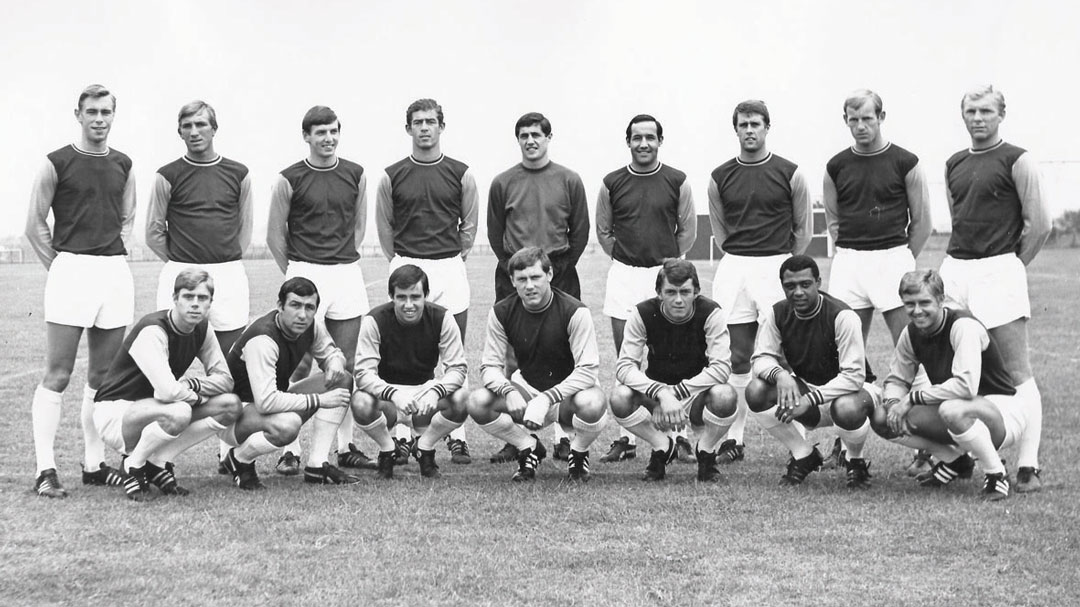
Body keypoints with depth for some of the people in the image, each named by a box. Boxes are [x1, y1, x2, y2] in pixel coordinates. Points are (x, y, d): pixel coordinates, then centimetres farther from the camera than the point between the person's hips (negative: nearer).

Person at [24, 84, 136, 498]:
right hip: (70, 270, -5)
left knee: (103, 376, 9)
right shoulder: (56, 164, -2)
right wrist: (59, 266, -3)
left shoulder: (123, 165, 12)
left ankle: (94, 464, 16)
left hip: (115, 273, 5)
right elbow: (35, 224, 0)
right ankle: (46, 469, -6)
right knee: (57, 375, -7)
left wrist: (114, 255, 8)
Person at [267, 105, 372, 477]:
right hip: (304, 275, -3)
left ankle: (345, 446, 15)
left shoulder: (356, 176, 7)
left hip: (348, 275, 3)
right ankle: (290, 449, 0)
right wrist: (294, 274, 5)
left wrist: (344, 261, 12)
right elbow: (275, 235, 4)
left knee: (345, 366, 7)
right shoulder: (289, 180, -2)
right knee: (299, 366, -5)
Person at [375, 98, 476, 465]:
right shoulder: (392, 176, 3)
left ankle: (457, 436, 6)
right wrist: (399, 261, 9)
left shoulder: (460, 174, 5)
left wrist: (454, 259, 10)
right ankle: (403, 436, 5)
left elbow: (470, 224, 12)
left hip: (450, 269, 1)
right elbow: (384, 225, 11)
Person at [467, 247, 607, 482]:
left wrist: (546, 399, -34)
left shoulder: (574, 311, -19)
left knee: (592, 403, -39)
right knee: (477, 402, -25)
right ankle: (529, 448, 4)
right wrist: (508, 392, -29)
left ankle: (579, 453, -2)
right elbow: (490, 366, -6)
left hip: (566, 393, -3)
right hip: (526, 388, 3)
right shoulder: (502, 312, -8)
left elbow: (587, 369, -23)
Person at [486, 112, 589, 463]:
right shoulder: (502, 183, 6)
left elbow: (581, 231, 8)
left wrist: (561, 266, 3)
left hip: (561, 275, 0)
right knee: (513, 358, -2)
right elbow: (494, 233, 11)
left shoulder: (569, 181, 5)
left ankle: (564, 436, 5)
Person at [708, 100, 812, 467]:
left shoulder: (790, 174, 1)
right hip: (733, 270, 3)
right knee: (736, 357, 3)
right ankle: (734, 438, 8)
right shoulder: (720, 177, 8)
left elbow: (803, 227, 8)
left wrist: (787, 266, 10)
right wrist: (737, 257, 12)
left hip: (776, 267, -3)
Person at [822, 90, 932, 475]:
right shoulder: (837, 167, 9)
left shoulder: (905, 163, 0)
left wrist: (902, 262, 4)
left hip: (894, 258, -3)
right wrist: (850, 253, 9)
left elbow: (922, 222, 4)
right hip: (847, 262, 3)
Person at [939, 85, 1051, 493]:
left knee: (1017, 371, -7)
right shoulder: (953, 165, 15)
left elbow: (1039, 225, -5)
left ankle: (1028, 467, -9)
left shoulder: (1017, 161, -3)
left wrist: (1012, 266, 0)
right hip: (954, 269, 6)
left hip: (998, 271, -6)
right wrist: (963, 260, 15)